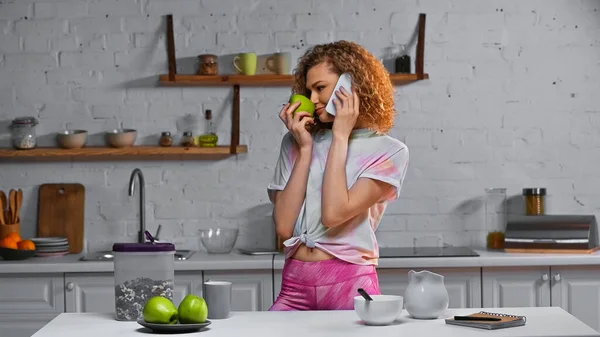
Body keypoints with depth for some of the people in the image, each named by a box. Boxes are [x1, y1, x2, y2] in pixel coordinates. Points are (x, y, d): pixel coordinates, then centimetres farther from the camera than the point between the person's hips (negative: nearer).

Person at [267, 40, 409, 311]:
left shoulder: (389, 152, 1)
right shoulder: (296, 142, 11)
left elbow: (333, 215, -12)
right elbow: (284, 227, 0)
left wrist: (340, 137, -5)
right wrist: (305, 149, 1)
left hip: (349, 287, -3)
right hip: (294, 285, 3)